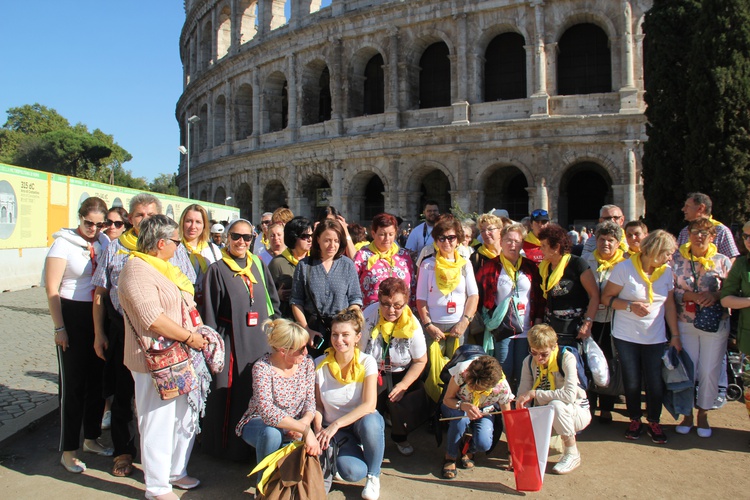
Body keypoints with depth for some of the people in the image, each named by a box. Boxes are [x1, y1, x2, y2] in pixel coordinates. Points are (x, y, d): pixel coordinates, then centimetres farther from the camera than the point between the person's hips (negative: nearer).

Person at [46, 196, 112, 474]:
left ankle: (91, 437, 31)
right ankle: (68, 450, 13)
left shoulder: (104, 242, 5)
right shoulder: (64, 244, -9)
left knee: (98, 379, 14)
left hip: (100, 316, 5)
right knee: (73, 384, 1)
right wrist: (59, 328, -13)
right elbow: (52, 289, -10)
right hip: (73, 317, -5)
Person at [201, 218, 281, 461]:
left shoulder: (258, 265, 9)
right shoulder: (217, 270, -4)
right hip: (232, 341, -4)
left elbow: (272, 300, 15)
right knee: (232, 395, 0)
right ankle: (230, 447, 17)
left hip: (260, 340, 5)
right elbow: (210, 313, -4)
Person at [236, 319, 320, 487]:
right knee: (272, 433, -38)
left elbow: (310, 402, -7)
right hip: (259, 423, -4)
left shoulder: (307, 362, -8)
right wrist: (304, 429, -43)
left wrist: (304, 422, -29)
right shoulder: (262, 368, -25)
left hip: (294, 425, 5)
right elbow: (267, 412, -38)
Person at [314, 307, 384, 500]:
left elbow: (369, 405, -22)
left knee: (370, 422, -38)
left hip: (362, 421, 0)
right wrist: (319, 429, -20)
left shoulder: (367, 362, -13)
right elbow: (317, 404, -1)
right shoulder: (319, 365, -8)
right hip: (334, 430, 0)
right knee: (353, 472, -29)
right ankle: (340, 457, 11)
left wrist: (336, 424, -31)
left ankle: (373, 475, -9)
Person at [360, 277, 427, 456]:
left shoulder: (412, 325, -16)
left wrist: (403, 385, -15)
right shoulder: (368, 317, -19)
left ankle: (400, 437, 15)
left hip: (402, 374, 2)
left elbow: (420, 360, -5)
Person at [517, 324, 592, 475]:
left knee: (556, 405, -37)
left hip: (576, 412, -5)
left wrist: (534, 393, -30)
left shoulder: (567, 358, -22)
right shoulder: (529, 362, -7)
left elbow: (569, 395, -35)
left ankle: (572, 454, -13)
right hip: (547, 416, 5)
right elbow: (522, 397, -10)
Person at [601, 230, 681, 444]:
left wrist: (675, 335, 7)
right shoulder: (624, 268, -11)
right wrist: (631, 306, -19)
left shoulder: (666, 272, 2)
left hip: (655, 338, 3)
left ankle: (654, 422, 24)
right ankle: (634, 420, 28)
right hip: (626, 337, -2)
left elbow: (669, 305, 8)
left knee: (655, 382, 2)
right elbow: (606, 297, -6)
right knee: (631, 382, 7)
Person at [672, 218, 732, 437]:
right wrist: (691, 296, -19)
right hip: (685, 324, 0)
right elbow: (670, 291, -4)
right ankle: (687, 414, 22)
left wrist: (716, 296, -19)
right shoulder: (677, 259, 0)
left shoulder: (722, 261, 1)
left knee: (710, 372, 4)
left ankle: (703, 415, 23)